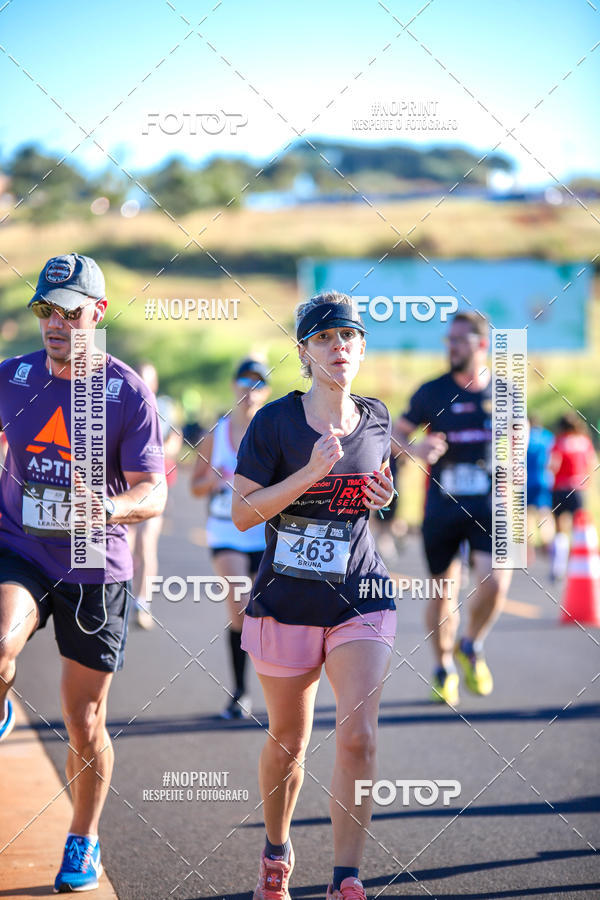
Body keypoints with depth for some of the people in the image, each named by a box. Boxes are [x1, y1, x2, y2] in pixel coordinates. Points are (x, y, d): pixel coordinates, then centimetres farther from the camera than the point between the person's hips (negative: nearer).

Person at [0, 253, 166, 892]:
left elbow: (153, 493, -11)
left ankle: (84, 840, 28)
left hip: (96, 569, -1)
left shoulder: (128, 392, -8)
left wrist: (113, 507, -32)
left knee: (83, 720, 6)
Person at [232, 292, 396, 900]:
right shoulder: (275, 422, -8)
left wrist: (382, 496, 0)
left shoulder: (376, 421, 5)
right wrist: (311, 472, -22)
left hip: (361, 599, 2)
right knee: (288, 741, 12)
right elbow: (242, 512, -11)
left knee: (357, 739, -13)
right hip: (286, 602, -2)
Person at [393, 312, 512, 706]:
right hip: (442, 506, 0)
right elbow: (395, 433, 7)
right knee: (443, 592, 5)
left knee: (496, 581, -18)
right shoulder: (432, 392, -2)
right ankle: (444, 669, 27)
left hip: (490, 506, 0)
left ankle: (471, 647, 10)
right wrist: (415, 448, -16)